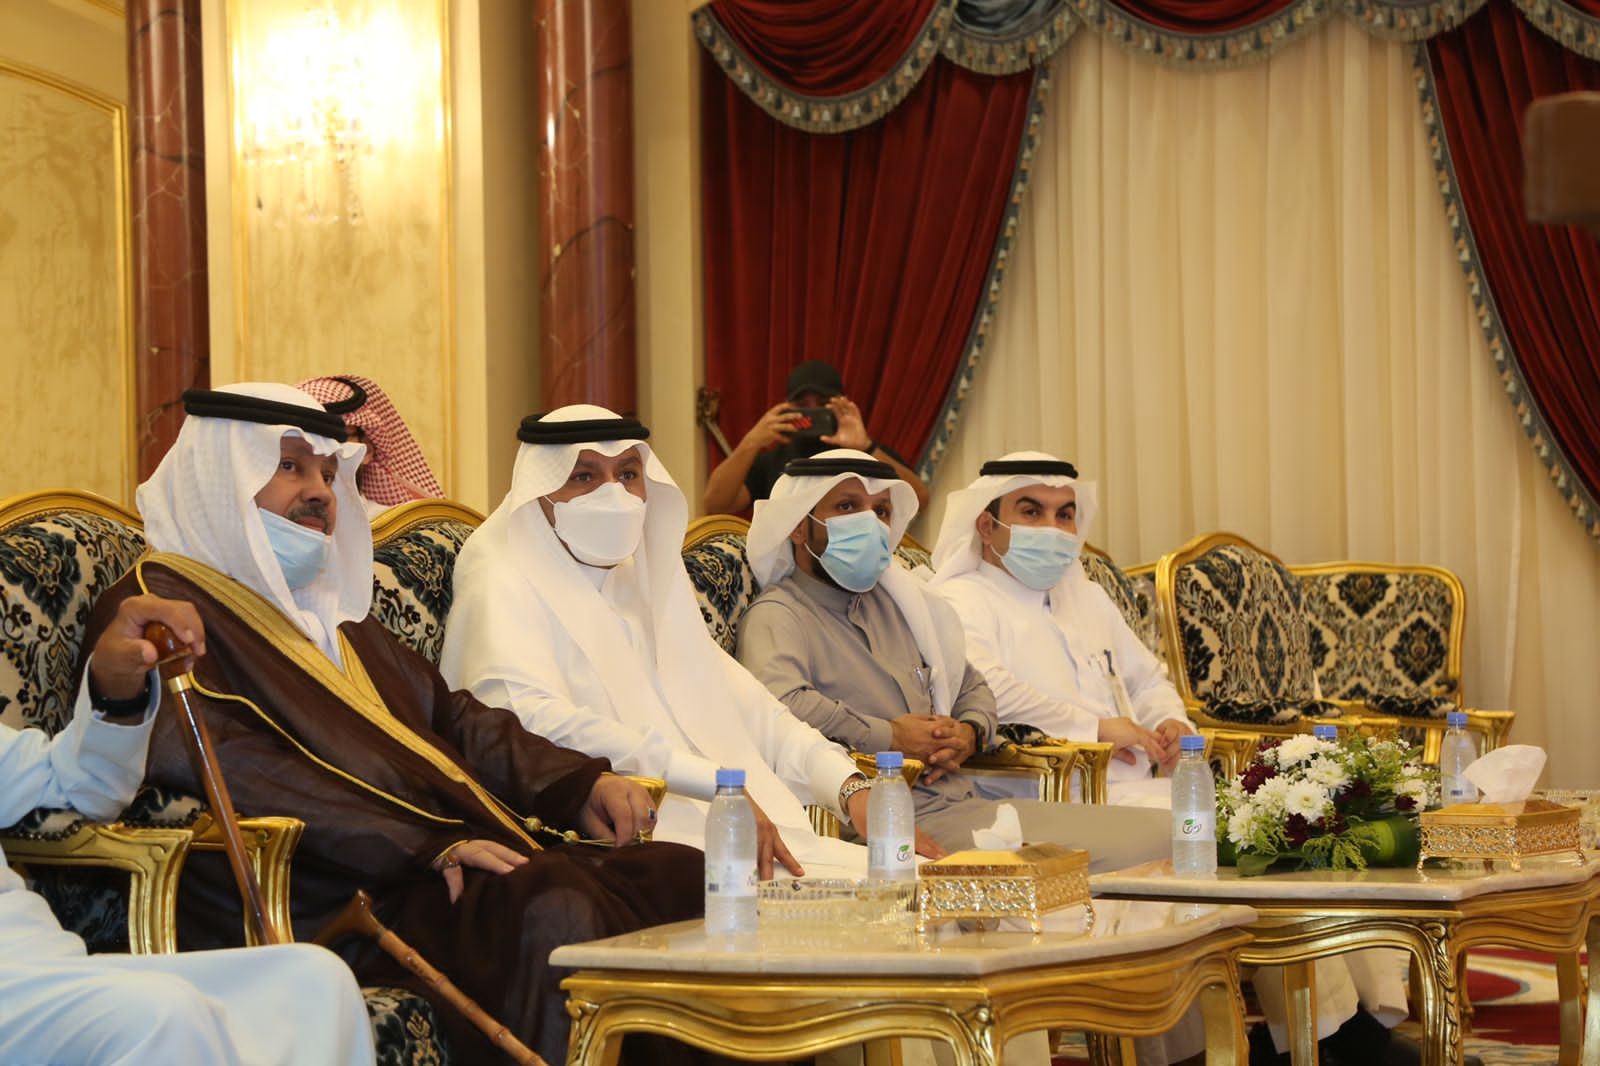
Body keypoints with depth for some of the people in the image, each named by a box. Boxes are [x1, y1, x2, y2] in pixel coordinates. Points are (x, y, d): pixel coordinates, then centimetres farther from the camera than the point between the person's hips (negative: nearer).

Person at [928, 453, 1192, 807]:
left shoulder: (1088, 596, 29)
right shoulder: (962, 600, -1)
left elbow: (1146, 682, 35)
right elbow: (981, 688, -21)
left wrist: (1171, 723, 11)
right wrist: (1094, 728, -17)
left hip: (1138, 790, 8)